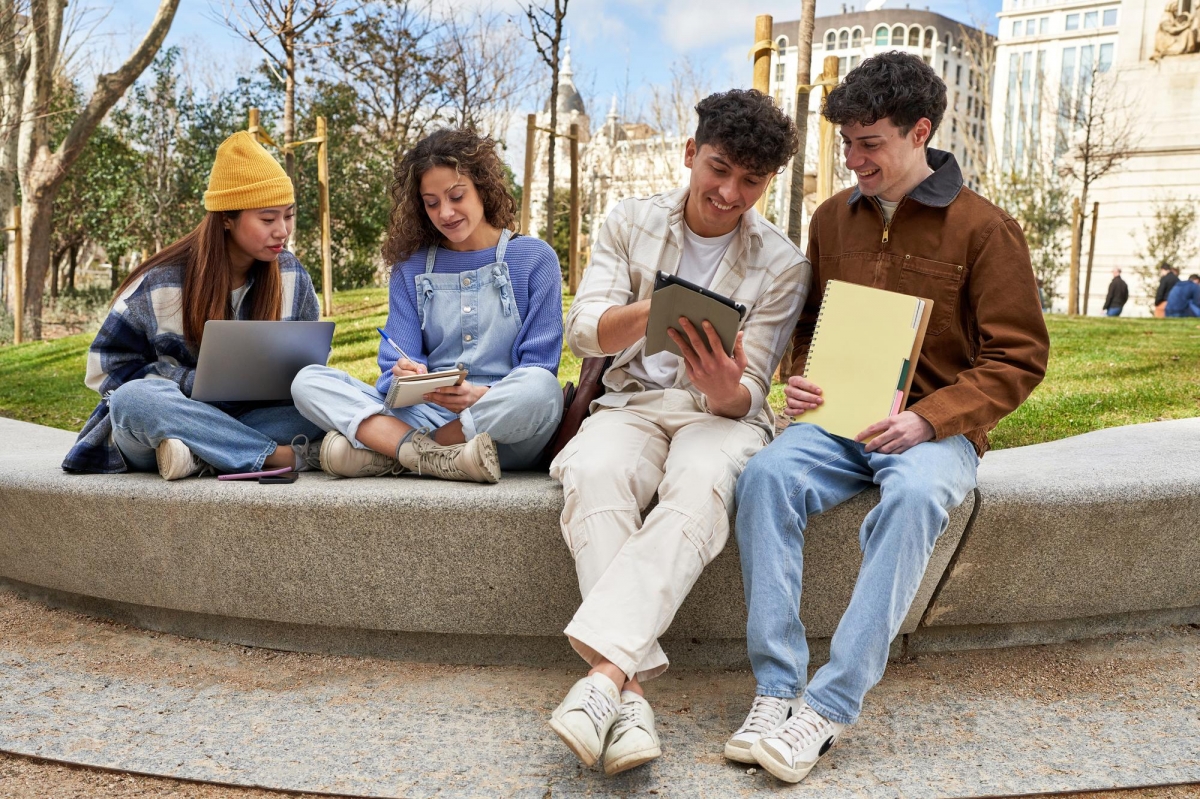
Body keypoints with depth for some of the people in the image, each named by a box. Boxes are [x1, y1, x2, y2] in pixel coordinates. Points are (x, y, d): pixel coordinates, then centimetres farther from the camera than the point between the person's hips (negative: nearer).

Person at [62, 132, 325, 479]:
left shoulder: (292, 277, -1)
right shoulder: (161, 284, -10)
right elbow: (107, 366, -5)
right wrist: (200, 382, -20)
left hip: (252, 415, 2)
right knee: (134, 400, -37)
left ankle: (199, 455, -34)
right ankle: (283, 456, -38)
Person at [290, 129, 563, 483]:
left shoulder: (534, 259, 5)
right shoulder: (411, 268, 13)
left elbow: (540, 367, -2)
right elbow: (394, 368, 6)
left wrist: (483, 396, -22)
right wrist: (405, 379, -20)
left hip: (505, 430, -2)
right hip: (426, 414, 3)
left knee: (539, 387, -37)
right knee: (308, 381, -14)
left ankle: (383, 448, -24)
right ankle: (440, 457, -31)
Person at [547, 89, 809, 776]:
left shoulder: (782, 265, 1)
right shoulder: (632, 223, 5)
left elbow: (749, 395, -3)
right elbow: (585, 332, -5)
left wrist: (725, 392, -28)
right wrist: (653, 311, -27)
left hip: (724, 410, -1)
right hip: (634, 398, 1)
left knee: (700, 485, -38)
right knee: (592, 472, -35)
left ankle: (606, 673, -47)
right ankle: (631, 691, -40)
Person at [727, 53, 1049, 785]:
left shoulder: (985, 228, -3)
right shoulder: (834, 218, 11)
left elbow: (1021, 356, -4)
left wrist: (928, 419, -18)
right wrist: (802, 381, -1)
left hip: (937, 427, -3)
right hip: (838, 420, 4)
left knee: (914, 495, -37)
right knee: (767, 475, -28)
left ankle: (830, 708, -31)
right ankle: (777, 690, -26)